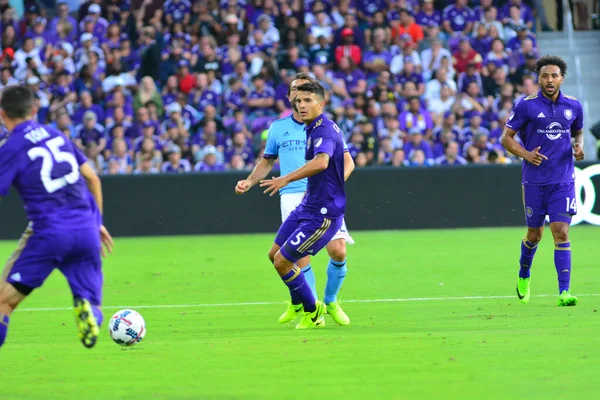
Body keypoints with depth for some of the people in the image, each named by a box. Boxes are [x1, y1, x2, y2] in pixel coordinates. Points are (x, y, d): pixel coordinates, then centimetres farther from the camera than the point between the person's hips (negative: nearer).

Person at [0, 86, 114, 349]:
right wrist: (97, 222, 29)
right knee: (91, 304, 10)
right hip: (86, 228, 4)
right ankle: (87, 311, -22)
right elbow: (93, 179, 20)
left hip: (49, 231, -4)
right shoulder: (56, 135, 15)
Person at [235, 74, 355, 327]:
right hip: (292, 196, 1)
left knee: (338, 251, -12)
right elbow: (267, 162, 26)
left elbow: (347, 161, 5)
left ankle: (331, 302, 11)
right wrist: (249, 182, 10)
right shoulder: (278, 128, 14)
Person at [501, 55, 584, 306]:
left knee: (561, 233, -10)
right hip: (535, 180, -1)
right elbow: (506, 137, 0)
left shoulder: (573, 106, 4)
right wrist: (526, 154, -16)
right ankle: (524, 275, 39)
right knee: (534, 234, 9)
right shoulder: (527, 106, -5)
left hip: (563, 181, 1)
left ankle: (564, 292, -12)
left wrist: (579, 146, -1)